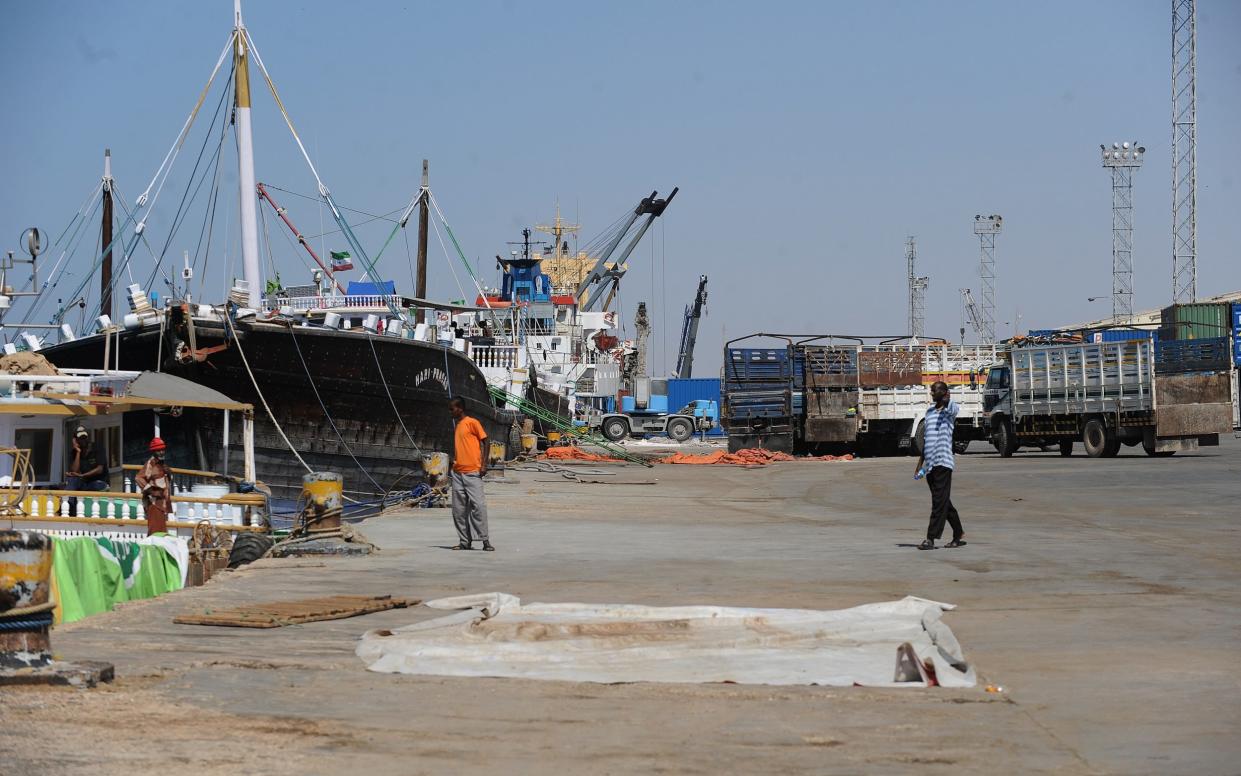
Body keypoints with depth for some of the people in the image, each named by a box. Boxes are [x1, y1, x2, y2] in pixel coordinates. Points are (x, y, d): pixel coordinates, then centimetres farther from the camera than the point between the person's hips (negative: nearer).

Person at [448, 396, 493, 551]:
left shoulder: (472, 423, -4)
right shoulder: (457, 426, 18)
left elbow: (484, 442, -7)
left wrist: (484, 465, -14)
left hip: (472, 472, -8)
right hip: (457, 473, 8)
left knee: (478, 505, -10)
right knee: (459, 509, 4)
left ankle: (485, 540, -8)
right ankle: (464, 541, 8)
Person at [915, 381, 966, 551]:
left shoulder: (950, 410, -3)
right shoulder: (929, 411, 19)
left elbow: (953, 408, -30)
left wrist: (947, 400, -52)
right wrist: (920, 462, 25)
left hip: (943, 462, -8)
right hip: (930, 463, 8)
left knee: (939, 502, -10)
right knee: (944, 503, 12)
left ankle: (931, 538, -16)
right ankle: (959, 535, 21)